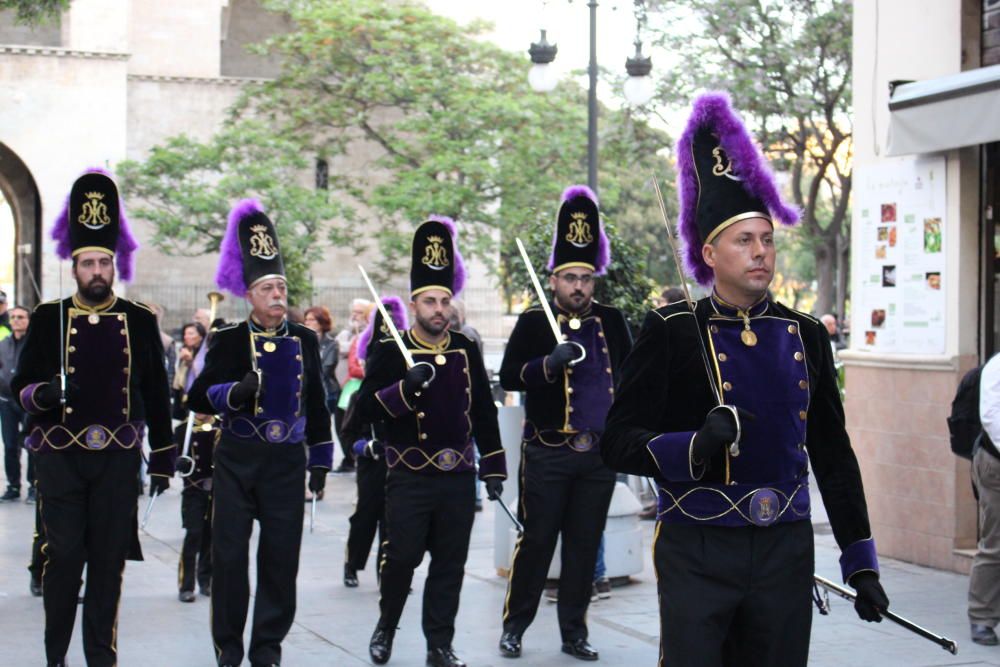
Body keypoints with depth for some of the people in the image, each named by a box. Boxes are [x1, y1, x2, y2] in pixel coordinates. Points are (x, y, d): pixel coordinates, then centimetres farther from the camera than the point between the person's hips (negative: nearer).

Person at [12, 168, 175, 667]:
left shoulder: (140, 321, 4)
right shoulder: (48, 318, 1)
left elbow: (156, 395, 8)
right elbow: (21, 386, 2)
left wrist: (162, 460, 9)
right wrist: (44, 392, -21)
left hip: (118, 458, 1)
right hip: (61, 456, -1)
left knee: (109, 558, 4)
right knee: (63, 555, -1)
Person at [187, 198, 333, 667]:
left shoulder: (304, 341, 6)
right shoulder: (230, 341, -2)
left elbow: (316, 404, 13)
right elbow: (198, 399, -4)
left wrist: (321, 459, 12)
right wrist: (234, 393, -22)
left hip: (287, 461, 2)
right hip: (237, 461, -2)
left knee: (281, 555, 3)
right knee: (229, 552, 1)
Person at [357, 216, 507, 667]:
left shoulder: (467, 351, 8)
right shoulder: (390, 351, -3)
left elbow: (484, 413, 13)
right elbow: (365, 407, -10)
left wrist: (494, 468, 11)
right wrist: (405, 388, -25)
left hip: (459, 477, 3)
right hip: (410, 475, -3)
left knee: (450, 564, 5)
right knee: (401, 557, 0)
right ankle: (386, 627, 24)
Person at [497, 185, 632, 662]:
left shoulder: (611, 321, 8)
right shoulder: (533, 323, -2)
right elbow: (508, 376, -10)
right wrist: (550, 363, -24)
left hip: (599, 454, 3)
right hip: (548, 454, -3)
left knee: (585, 546, 8)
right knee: (536, 541, 2)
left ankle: (574, 632, 17)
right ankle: (514, 626, 15)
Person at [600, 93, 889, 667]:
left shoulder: (807, 338, 9)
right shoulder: (672, 333, -3)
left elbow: (835, 456, 14)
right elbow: (619, 443, -5)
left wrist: (861, 562, 11)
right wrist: (696, 447, -23)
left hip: (786, 554, 4)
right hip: (698, 556, -4)